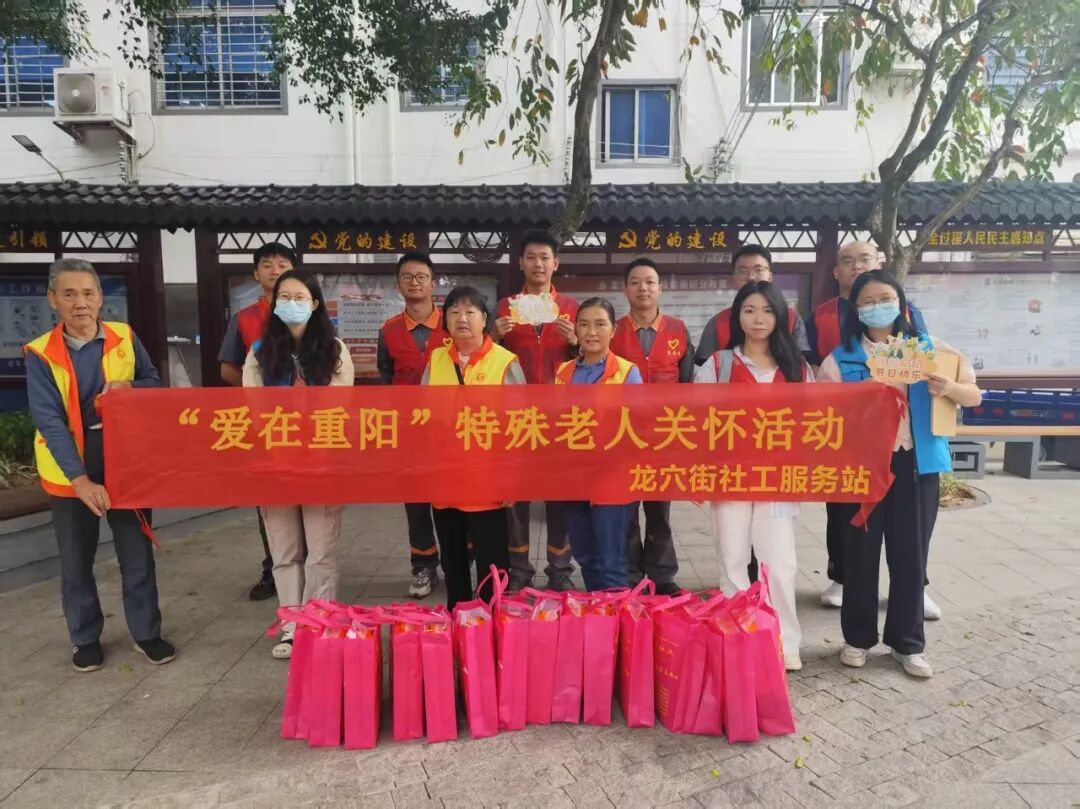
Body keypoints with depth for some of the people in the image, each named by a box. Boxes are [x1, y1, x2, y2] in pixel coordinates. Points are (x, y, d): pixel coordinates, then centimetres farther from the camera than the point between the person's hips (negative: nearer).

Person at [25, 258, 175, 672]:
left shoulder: (125, 337, -3)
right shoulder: (40, 354, -9)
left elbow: (155, 384, 8)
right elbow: (49, 421, -16)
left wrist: (131, 387, -17)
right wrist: (80, 480, -24)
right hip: (70, 470, -1)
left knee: (137, 555, 9)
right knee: (76, 561, 13)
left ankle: (146, 633, 25)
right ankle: (85, 639, 32)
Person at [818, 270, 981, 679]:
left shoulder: (929, 348, 5)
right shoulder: (840, 358, 2)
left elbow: (974, 396, 5)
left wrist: (949, 389, -16)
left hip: (914, 463, 1)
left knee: (910, 553, 8)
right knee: (860, 552, 7)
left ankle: (908, 642, 25)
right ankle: (858, 637, 23)